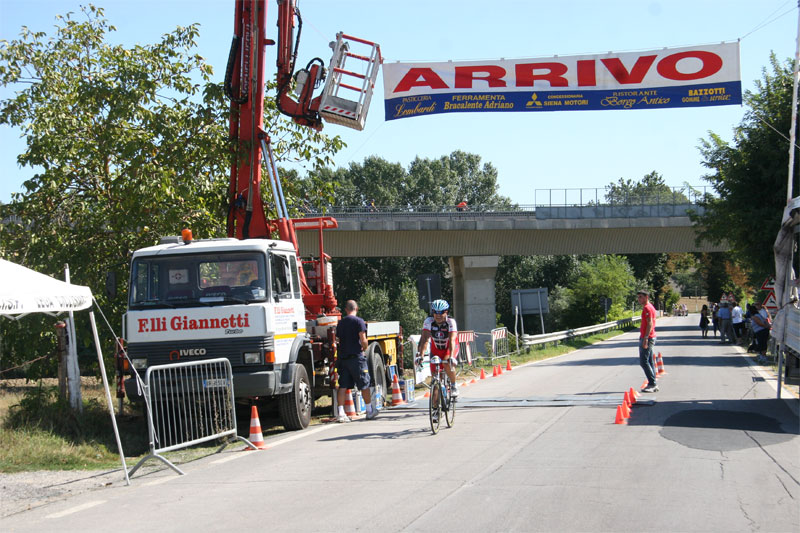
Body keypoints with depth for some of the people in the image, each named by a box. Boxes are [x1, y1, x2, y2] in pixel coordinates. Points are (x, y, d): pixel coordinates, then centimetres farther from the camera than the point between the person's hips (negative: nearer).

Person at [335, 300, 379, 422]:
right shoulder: (359, 321, -7)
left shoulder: (340, 323, 12)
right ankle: (370, 411, 16)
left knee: (343, 385, 2)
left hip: (342, 357, 5)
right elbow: (363, 340, -13)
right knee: (364, 384, 7)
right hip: (356, 356, -5)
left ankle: (341, 413, -7)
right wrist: (364, 348, 5)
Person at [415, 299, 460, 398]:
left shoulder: (451, 322, -25)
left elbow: (452, 340, -35)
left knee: (447, 364, -33)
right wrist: (420, 354, -42)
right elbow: (425, 338, -28)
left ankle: (454, 386, -9)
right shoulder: (429, 321, -19)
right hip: (435, 350, 3)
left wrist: (451, 356, -49)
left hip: (450, 349, -3)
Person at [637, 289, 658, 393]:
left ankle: (652, 384, -11)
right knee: (650, 361, 10)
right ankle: (653, 385, 12)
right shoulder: (650, 307, 18)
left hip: (646, 338, -10)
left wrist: (645, 338, -26)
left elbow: (650, 324, -21)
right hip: (650, 338, 10)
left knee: (644, 362, -10)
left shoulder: (647, 308, -13)